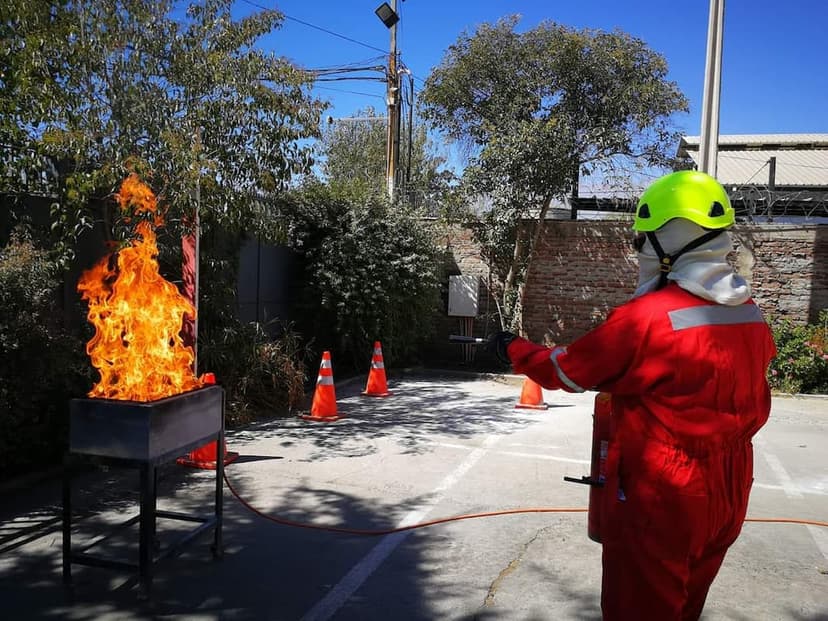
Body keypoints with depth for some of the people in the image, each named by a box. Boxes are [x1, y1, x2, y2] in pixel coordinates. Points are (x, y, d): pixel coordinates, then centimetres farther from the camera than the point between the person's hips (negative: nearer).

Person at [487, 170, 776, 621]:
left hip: (657, 499, -7)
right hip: (727, 496, 7)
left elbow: (564, 370, -11)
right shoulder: (751, 315, -1)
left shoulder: (645, 318, -23)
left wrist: (512, 349, 6)